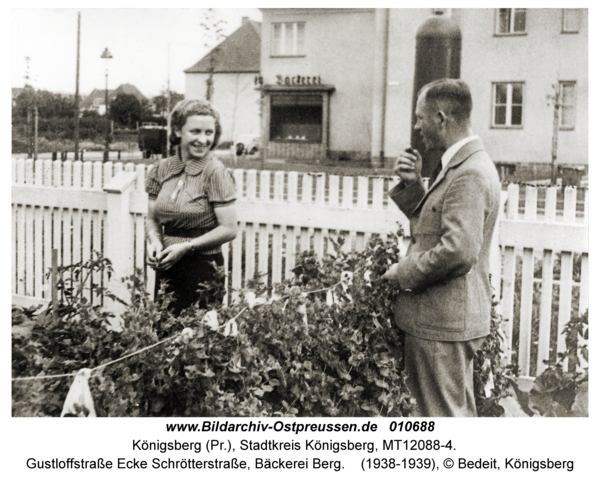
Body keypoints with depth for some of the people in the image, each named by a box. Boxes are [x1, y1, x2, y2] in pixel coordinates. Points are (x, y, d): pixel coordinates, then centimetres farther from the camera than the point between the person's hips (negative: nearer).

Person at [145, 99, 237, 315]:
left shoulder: (216, 173, -9)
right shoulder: (161, 170, 6)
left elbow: (229, 229, -11)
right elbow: (153, 219, 13)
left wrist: (187, 246, -16)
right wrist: (154, 241, -7)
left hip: (202, 268, -5)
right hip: (167, 267, 5)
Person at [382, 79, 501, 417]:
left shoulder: (470, 174, -21)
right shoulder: (459, 166, 12)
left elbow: (458, 250, -30)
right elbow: (428, 222, 20)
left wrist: (405, 272, -16)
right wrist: (412, 185, 3)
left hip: (445, 323, -10)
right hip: (446, 317, 10)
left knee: (444, 412, 1)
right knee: (458, 410, 21)